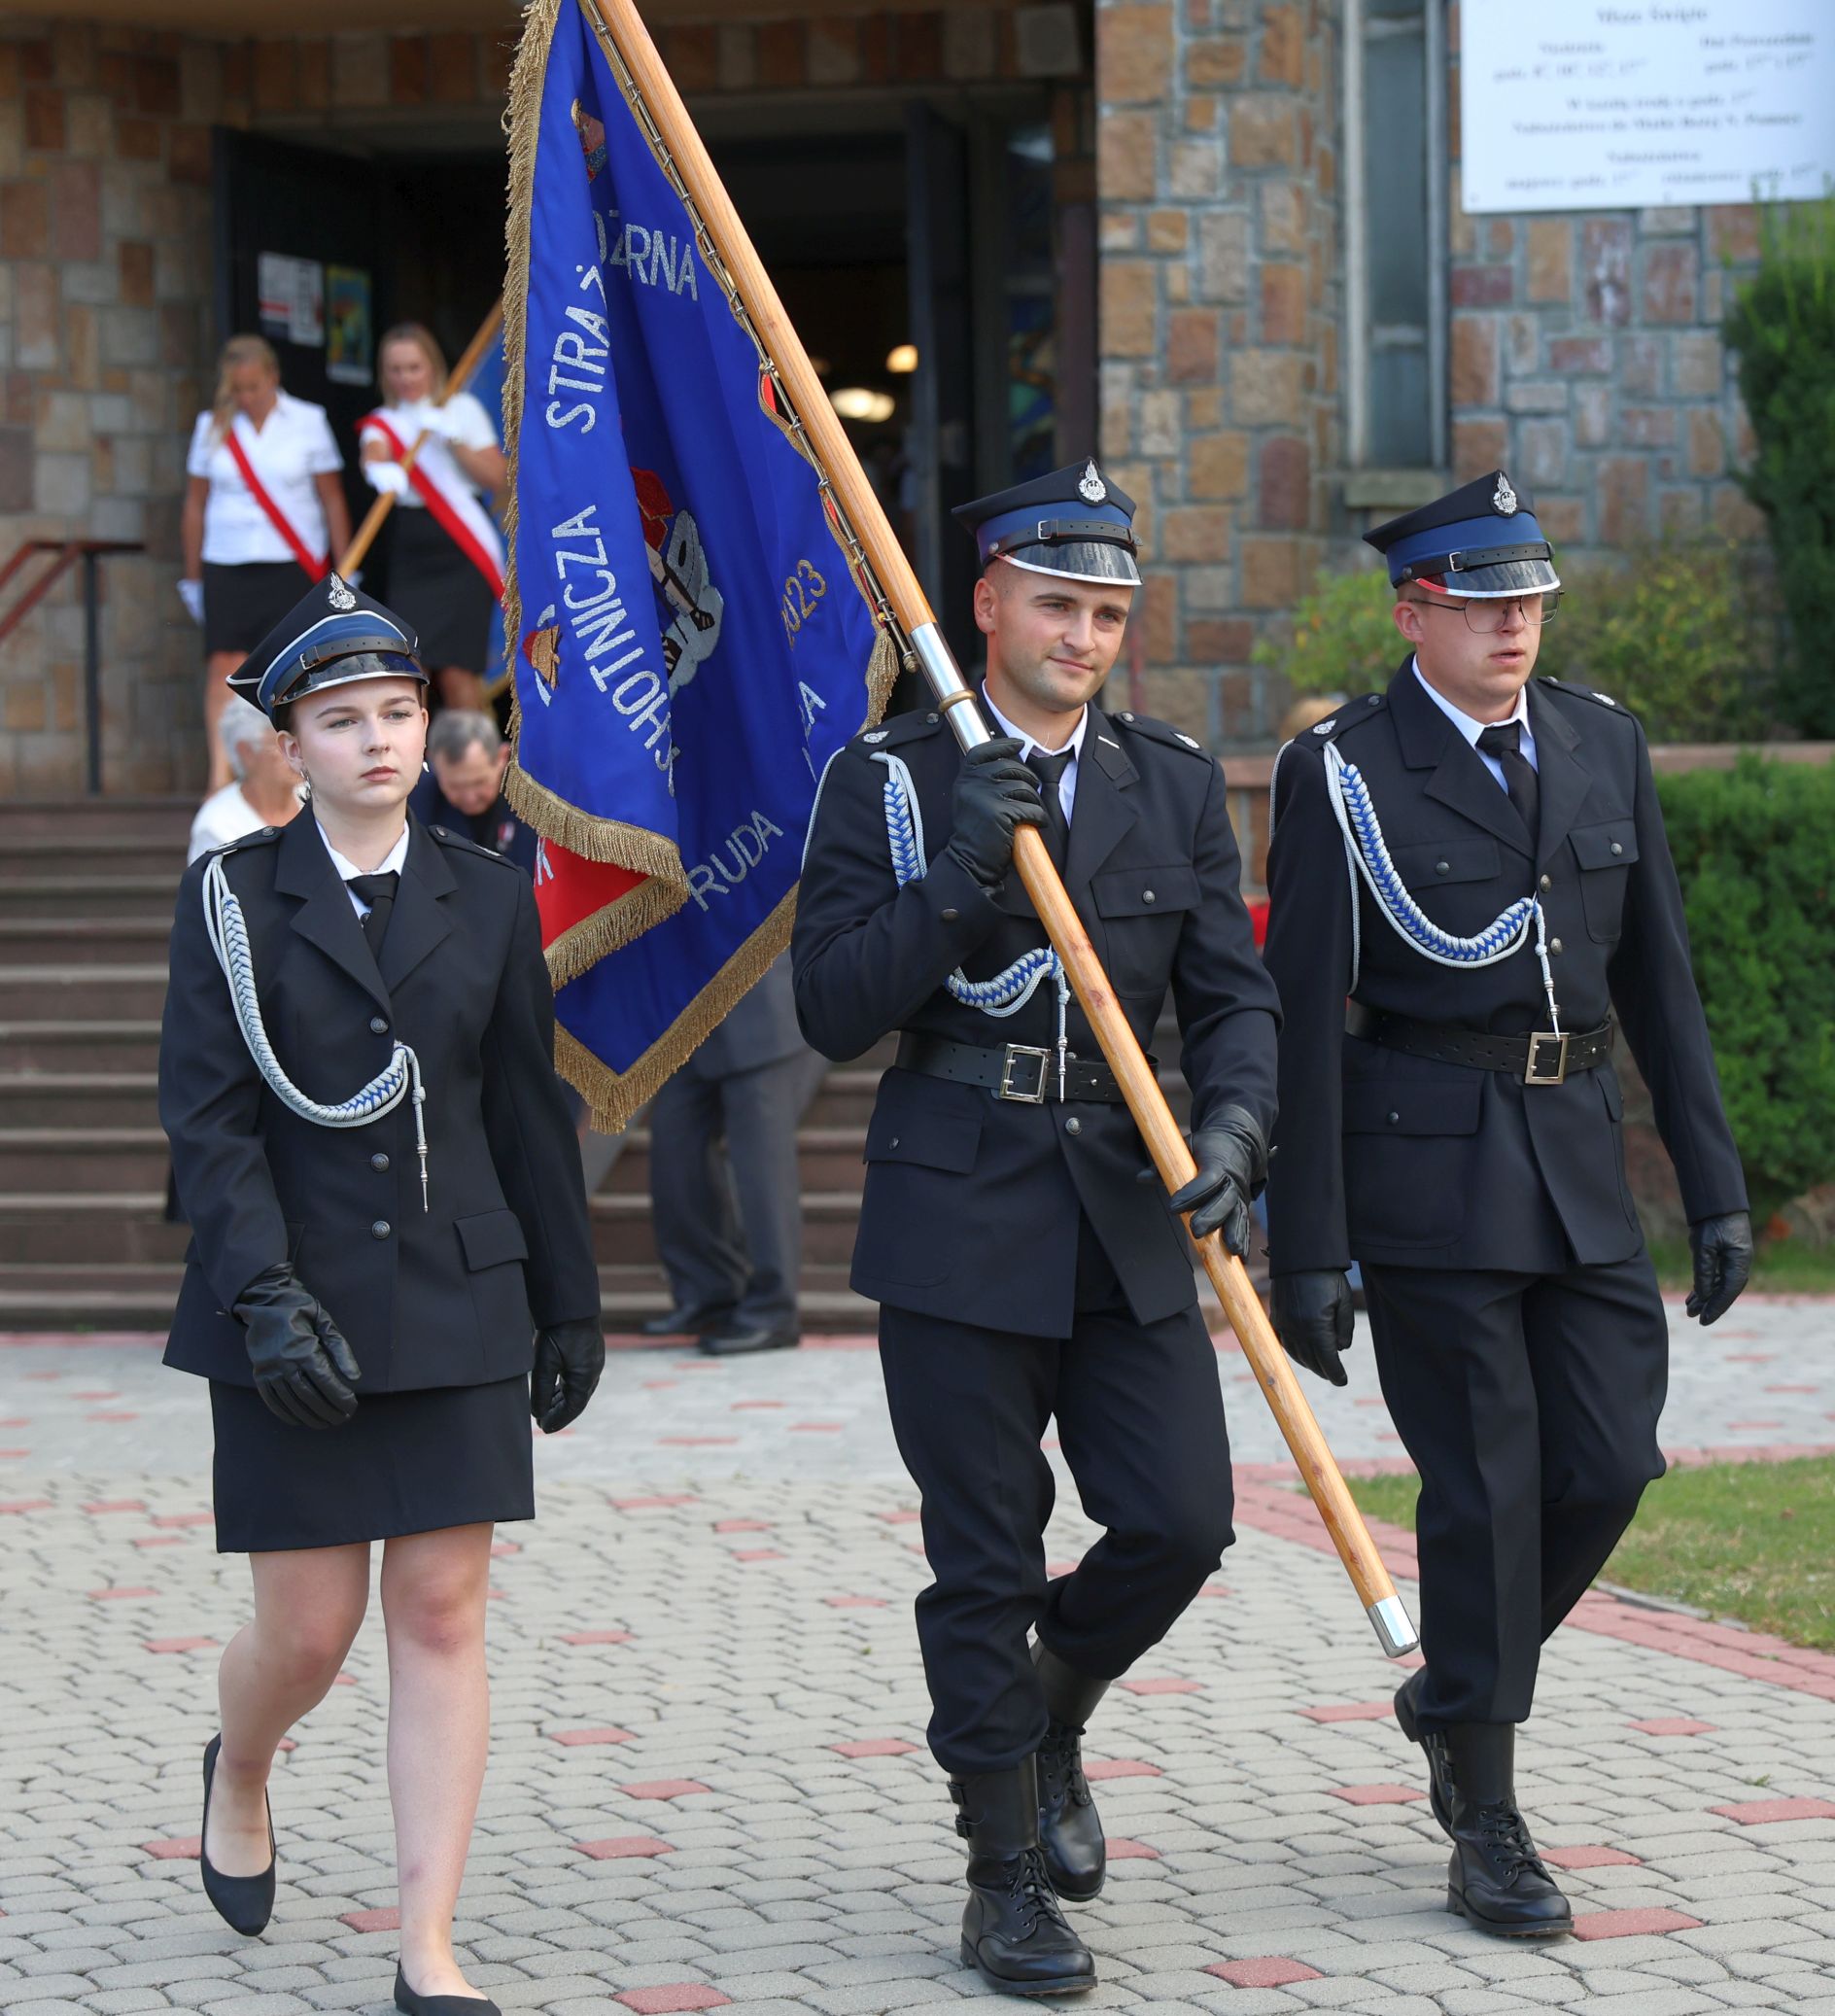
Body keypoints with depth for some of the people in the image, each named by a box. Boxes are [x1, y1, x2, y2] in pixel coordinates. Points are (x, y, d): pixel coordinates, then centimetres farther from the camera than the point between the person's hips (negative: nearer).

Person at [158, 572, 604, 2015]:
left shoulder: (487, 898, 7)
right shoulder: (237, 896, -1)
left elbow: (528, 1117, 11)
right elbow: (208, 1119, -7)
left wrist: (569, 1304, 12)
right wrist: (267, 1296, -18)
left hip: (457, 1310, 2)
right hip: (297, 1318, -2)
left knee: (443, 1618, -1)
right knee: (309, 1629, 1)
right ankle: (237, 1779, 37)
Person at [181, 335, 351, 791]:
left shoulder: (308, 422, 3)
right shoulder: (213, 426, 6)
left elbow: (333, 500, 6)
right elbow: (195, 506, 13)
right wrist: (192, 578, 13)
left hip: (294, 566, -1)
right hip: (227, 566, 1)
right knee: (226, 666, -10)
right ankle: (221, 777, -15)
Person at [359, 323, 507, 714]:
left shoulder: (462, 409, 7)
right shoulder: (382, 423, 9)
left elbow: (495, 476, 0)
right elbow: (374, 452, -16)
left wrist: (454, 439, -12)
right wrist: (380, 469, -39)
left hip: (461, 549, -2)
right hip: (411, 551, 2)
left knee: (455, 670, -9)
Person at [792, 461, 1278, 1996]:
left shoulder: (1175, 784, 10)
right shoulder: (887, 781, -1)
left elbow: (1232, 993, 5)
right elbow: (834, 1009, -7)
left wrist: (1231, 1127, -14)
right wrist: (957, 881, -19)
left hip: (1126, 1215, 3)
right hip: (961, 1218, -3)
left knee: (1181, 1523, -4)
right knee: (985, 1562, 1)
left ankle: (1051, 1714, 27)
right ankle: (1006, 1881, 13)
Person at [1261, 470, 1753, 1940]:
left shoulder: (1605, 746, 9)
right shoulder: (1344, 774, -5)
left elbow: (1659, 977, 13)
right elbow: (1305, 1019, -6)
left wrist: (1717, 1190, 9)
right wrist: (1307, 1252, -9)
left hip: (1580, 1158, 5)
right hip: (1425, 1159, -5)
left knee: (1609, 1462, 2)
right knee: (1485, 1483, -3)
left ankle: (1456, 1693, 29)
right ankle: (1486, 1828, 8)